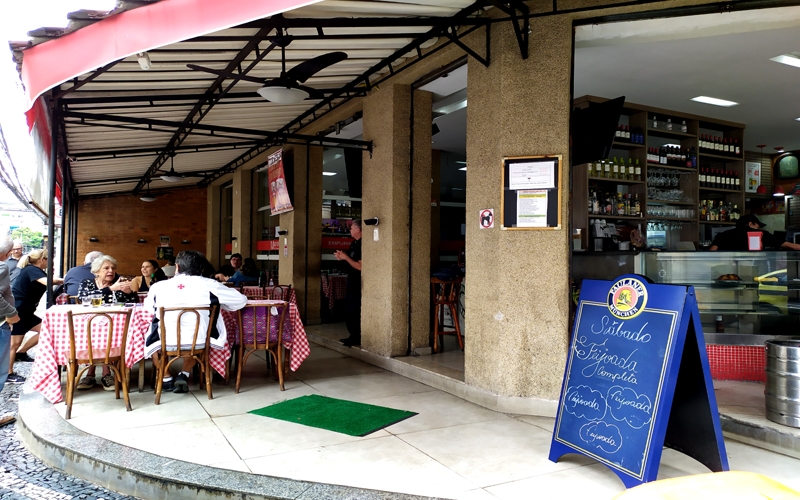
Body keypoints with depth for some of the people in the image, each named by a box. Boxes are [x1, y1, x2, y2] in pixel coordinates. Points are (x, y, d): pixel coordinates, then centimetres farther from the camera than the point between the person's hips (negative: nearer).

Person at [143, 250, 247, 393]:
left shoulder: (158, 286, -1)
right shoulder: (209, 285, -6)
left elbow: (148, 308, 18)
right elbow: (241, 300, 0)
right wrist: (216, 303, 16)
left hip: (166, 343, 0)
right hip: (199, 342, 0)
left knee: (151, 338, 34)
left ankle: (166, 379, 32)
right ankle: (184, 375, 23)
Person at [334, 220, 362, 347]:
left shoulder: (361, 245, -19)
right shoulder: (354, 244, 12)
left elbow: (360, 266, -24)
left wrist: (346, 257, -19)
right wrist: (342, 257, 4)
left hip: (358, 283, -10)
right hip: (352, 282, 10)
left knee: (353, 310, -5)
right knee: (348, 308, 15)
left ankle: (356, 338, 4)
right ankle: (353, 336, 24)